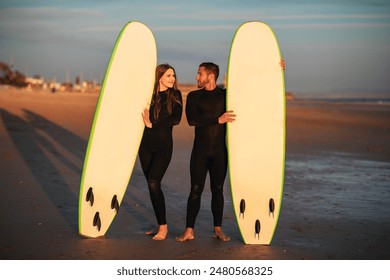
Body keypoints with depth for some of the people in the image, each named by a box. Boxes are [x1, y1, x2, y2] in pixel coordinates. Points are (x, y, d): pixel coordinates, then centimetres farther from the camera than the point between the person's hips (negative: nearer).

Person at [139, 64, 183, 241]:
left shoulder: (175, 95, 0)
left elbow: (176, 119, -12)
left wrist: (152, 124, -15)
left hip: (164, 146, -3)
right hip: (146, 145, 3)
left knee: (153, 183, -16)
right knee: (152, 185, 7)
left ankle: (163, 226, -6)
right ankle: (160, 225, 19)